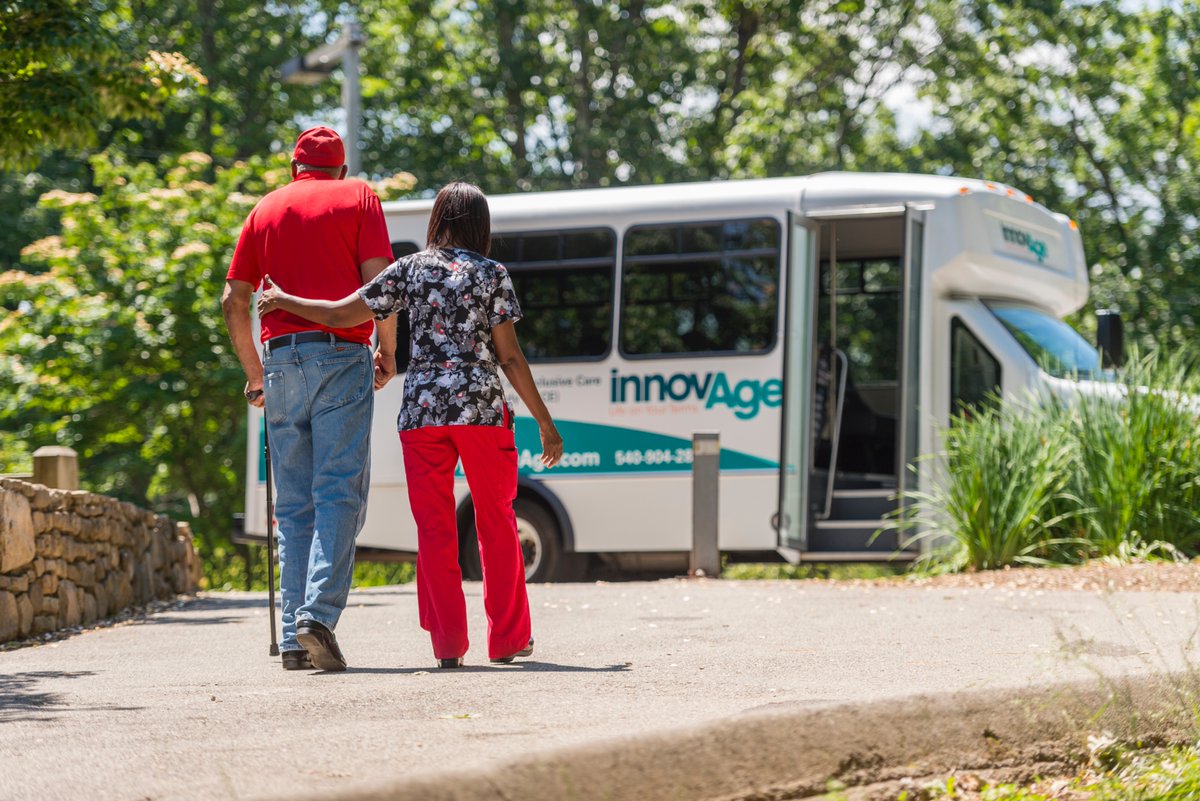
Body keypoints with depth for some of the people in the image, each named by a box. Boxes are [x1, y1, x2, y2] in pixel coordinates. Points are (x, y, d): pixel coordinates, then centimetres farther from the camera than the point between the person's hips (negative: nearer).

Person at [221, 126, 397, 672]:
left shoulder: (267, 209, 17)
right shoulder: (358, 197, 8)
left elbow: (233, 300, 14)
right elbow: (378, 280, -5)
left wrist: (254, 371, 22)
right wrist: (388, 350, 6)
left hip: (282, 359, 3)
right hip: (341, 356, -3)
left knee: (294, 505, 7)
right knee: (339, 493, -6)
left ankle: (294, 638, 2)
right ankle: (318, 613, -23)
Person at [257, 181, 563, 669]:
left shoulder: (411, 269, 6)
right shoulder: (492, 274, 2)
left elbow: (343, 314, 2)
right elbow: (509, 356, -2)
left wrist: (281, 301, 18)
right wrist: (545, 422, 2)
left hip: (422, 409, 1)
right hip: (482, 408, -1)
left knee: (434, 529, 5)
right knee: (496, 522, 12)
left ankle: (448, 645, 1)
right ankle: (508, 638, 15)